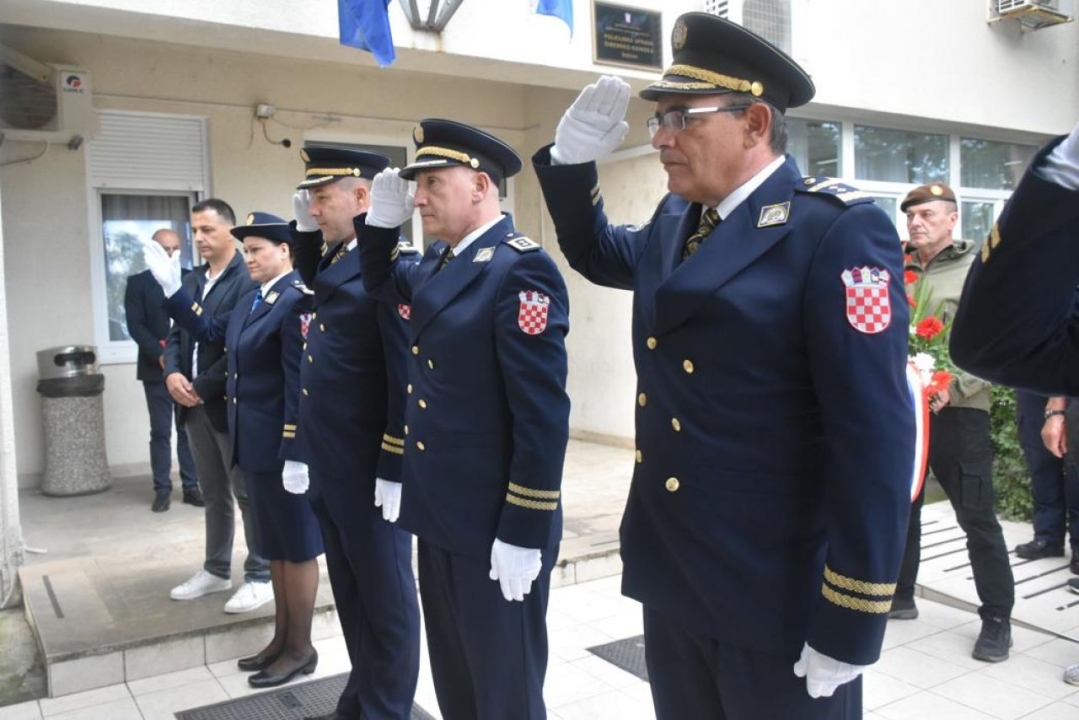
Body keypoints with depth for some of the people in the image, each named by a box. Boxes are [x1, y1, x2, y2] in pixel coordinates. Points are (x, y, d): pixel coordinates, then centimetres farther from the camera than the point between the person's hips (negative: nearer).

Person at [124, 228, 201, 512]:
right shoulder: (138, 283, 5)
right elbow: (135, 326, -3)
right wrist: (160, 354, -15)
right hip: (156, 368, -1)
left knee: (190, 429, 4)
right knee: (160, 432, 2)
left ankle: (191, 486, 11)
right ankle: (162, 489, 9)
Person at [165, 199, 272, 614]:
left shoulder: (248, 281, -13)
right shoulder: (191, 281, 14)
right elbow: (176, 334, 15)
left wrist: (201, 388, -16)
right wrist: (172, 374, -4)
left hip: (231, 404, -8)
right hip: (195, 405, 8)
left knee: (249, 493, 2)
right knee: (213, 493, 17)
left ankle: (260, 577, 12)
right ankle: (216, 570, 30)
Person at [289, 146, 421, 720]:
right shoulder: (335, 260, 11)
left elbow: (408, 376, -20)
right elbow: (311, 280, 34)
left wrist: (396, 470, -19)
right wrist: (304, 228, 15)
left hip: (371, 472, -9)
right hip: (329, 468, 9)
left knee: (385, 601, 8)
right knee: (351, 594, 20)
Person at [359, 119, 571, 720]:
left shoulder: (521, 270, -19)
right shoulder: (440, 265, 9)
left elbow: (543, 415, -22)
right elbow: (383, 283, 29)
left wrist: (524, 535, -20)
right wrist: (383, 216, 9)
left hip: (495, 527, -8)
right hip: (441, 515, 9)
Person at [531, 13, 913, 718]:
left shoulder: (839, 230, -16)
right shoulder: (673, 221, 7)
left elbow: (876, 439, -19)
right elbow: (597, 254, 27)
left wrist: (849, 625, -17)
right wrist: (573, 157, 8)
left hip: (778, 598, -7)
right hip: (673, 578, 7)